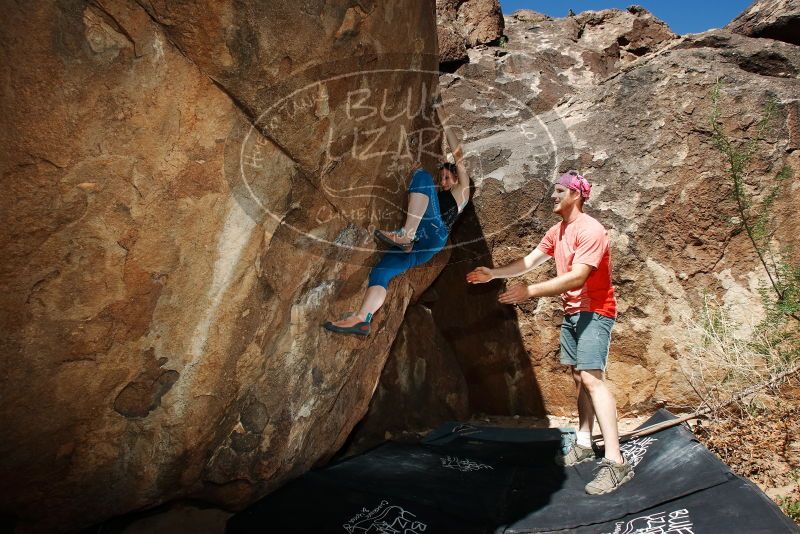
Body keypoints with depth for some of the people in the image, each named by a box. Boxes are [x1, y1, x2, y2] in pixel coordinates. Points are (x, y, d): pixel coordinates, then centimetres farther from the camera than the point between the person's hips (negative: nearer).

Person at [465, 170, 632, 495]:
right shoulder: (556, 232, 11)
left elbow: (576, 277, -27)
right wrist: (493, 274, 3)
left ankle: (615, 462, -19)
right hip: (571, 312, 9)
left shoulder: (590, 230, -18)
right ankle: (584, 444, 18)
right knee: (578, 376, 10)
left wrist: (530, 292, -30)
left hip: (594, 311, -9)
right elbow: (528, 262, 13)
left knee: (591, 377, -18)